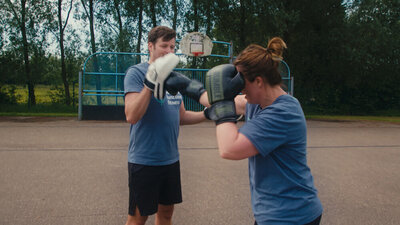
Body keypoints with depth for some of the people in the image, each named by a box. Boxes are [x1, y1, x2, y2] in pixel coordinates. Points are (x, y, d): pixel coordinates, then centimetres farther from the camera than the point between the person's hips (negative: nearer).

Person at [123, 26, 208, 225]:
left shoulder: (172, 77, 10)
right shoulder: (136, 73, -11)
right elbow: (132, 117, -24)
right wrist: (150, 83, -32)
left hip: (170, 159, 7)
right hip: (144, 161, -6)